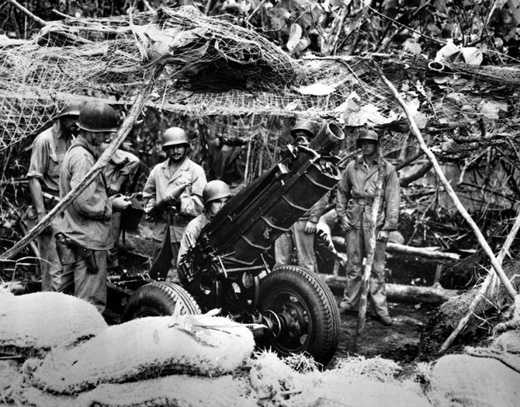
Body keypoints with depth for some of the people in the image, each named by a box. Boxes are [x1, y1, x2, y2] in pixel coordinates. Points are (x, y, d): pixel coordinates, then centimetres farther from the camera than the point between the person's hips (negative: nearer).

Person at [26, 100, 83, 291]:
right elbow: (34, 178, -12)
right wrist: (41, 214, -18)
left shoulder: (72, 141, 11)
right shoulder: (45, 140, -8)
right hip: (50, 211, -7)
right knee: (54, 268, -7)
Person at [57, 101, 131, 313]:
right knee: (91, 304, -6)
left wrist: (109, 200, 10)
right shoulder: (83, 158, -17)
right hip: (88, 242, -11)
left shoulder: (75, 152, 16)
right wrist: (112, 205, -10)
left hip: (72, 238, 11)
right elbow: (86, 203, -24)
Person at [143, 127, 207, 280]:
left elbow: (199, 202, -10)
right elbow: (148, 193, 22)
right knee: (156, 274, 11)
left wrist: (179, 202, -23)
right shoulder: (158, 169, 12)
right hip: (161, 228, 5)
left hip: (184, 229, -5)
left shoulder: (196, 170, -3)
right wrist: (152, 208, 3)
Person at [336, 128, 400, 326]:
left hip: (376, 221, -3)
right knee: (353, 265, 11)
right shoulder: (352, 167, 8)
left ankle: (381, 309, 4)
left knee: (377, 267, 0)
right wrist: (341, 215, 6)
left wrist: (388, 226, -9)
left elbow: (393, 199, -3)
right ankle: (349, 303, 21)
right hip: (354, 220, 3)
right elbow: (341, 192, 16)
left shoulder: (387, 169, 0)